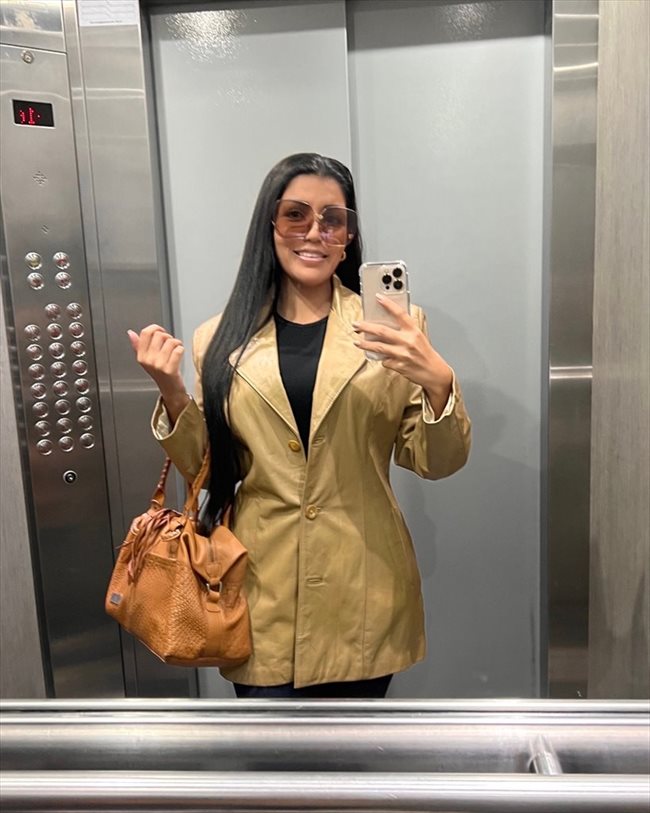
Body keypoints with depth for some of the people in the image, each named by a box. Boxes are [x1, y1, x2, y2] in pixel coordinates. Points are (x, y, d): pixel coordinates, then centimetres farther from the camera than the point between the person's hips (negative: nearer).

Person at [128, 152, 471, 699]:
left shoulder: (385, 331, -3)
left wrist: (438, 383, -22)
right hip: (263, 591, 1)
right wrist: (172, 394, -10)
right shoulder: (224, 339, 1)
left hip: (362, 596, 0)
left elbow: (436, 462, -3)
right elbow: (205, 467, 7)